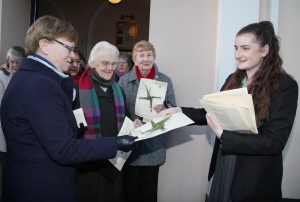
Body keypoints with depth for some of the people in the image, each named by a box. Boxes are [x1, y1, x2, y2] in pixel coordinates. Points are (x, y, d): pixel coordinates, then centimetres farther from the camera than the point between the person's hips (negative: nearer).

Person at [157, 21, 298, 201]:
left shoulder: (285, 86, -14)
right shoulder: (233, 80, 4)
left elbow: (275, 142, -19)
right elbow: (213, 113, 12)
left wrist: (223, 134, -24)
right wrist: (179, 111, -2)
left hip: (256, 180, -5)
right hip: (223, 168, 5)